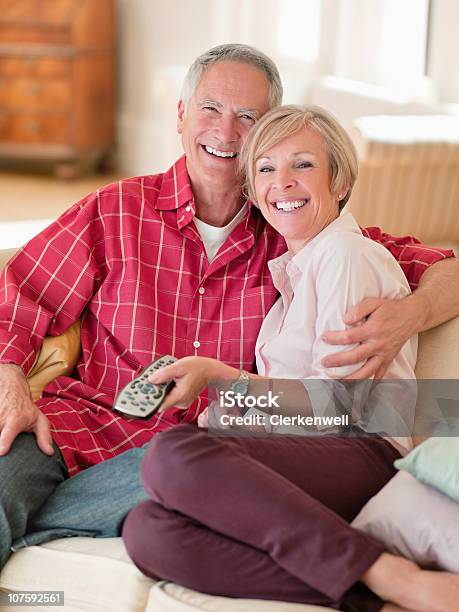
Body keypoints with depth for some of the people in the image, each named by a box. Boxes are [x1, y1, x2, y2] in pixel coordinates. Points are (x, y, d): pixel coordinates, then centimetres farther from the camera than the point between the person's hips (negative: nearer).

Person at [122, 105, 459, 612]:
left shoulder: (349, 254, 2)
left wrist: (217, 374, -6)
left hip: (363, 453, -7)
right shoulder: (297, 270, 29)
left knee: (172, 456, -34)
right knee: (147, 531, -23)